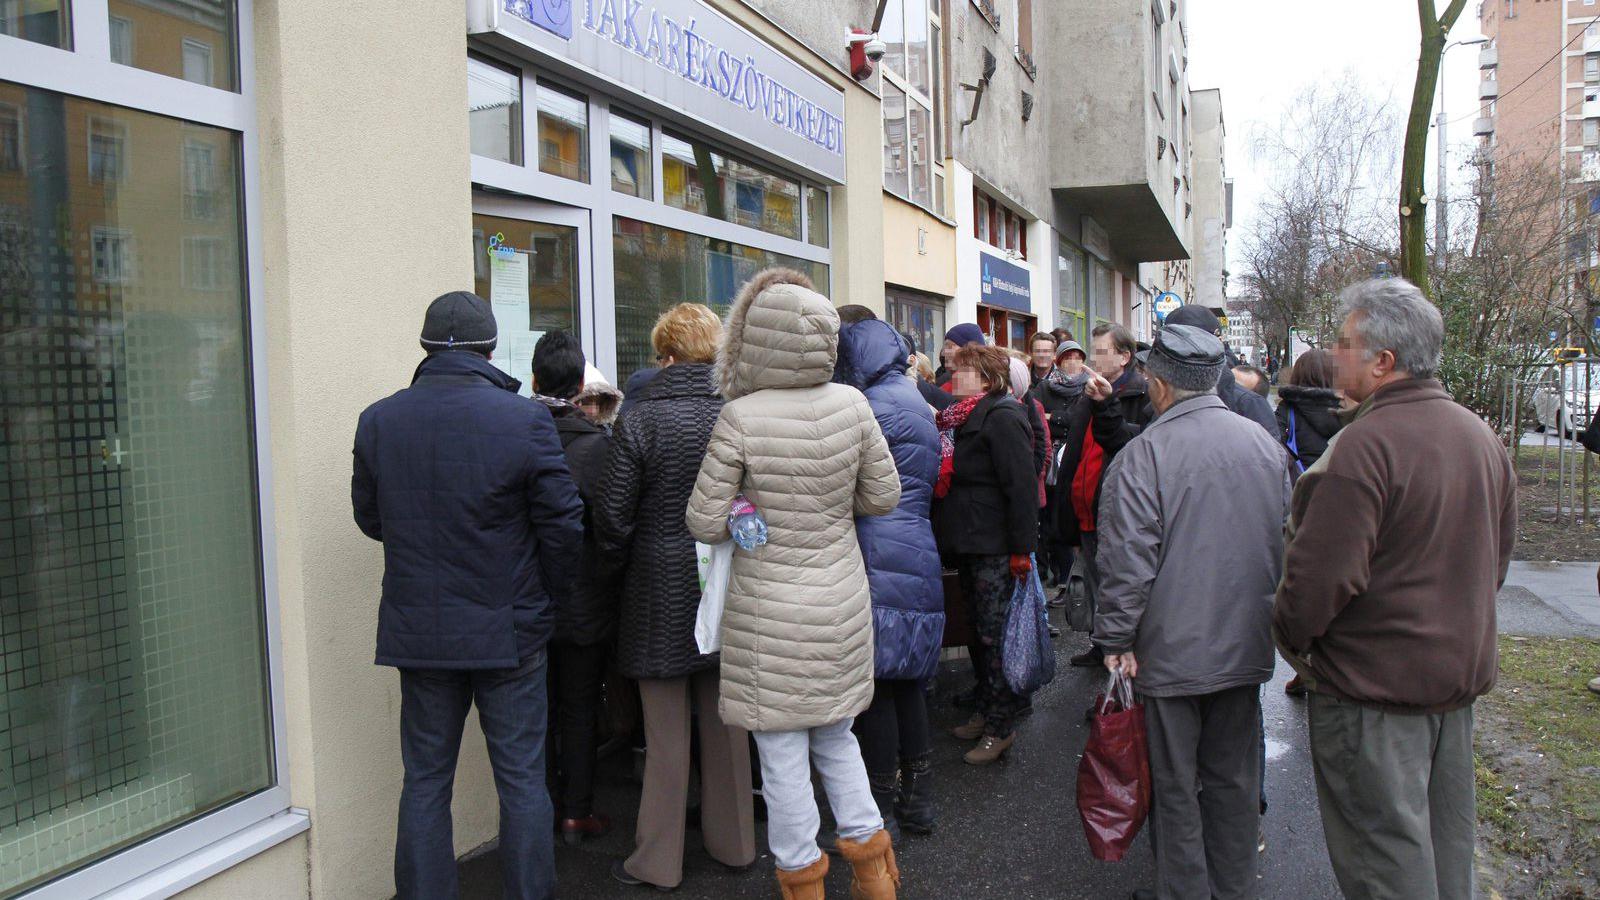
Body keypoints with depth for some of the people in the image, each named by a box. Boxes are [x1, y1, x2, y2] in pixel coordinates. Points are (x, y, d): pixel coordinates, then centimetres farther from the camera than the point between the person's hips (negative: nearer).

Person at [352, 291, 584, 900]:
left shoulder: (377, 421, -3)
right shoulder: (525, 420, -13)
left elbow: (369, 518, 8)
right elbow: (563, 525, -10)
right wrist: (548, 598, 5)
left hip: (416, 631, 3)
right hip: (509, 631, -3)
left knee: (425, 781, 15)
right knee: (521, 780, 10)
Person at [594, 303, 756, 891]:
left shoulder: (640, 419, -13)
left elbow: (613, 516, -10)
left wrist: (624, 560, 9)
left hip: (661, 591, -3)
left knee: (666, 735, 7)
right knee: (726, 724, 16)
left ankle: (658, 861, 20)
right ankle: (733, 842, 30)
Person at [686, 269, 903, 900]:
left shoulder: (740, 417, -18)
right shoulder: (852, 405, -7)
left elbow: (705, 522, -12)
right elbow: (884, 497, 3)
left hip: (769, 610, -5)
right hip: (842, 602, 5)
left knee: (782, 755, 11)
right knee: (836, 737, 23)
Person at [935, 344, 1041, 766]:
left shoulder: (1002, 417, -15)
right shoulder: (962, 417, 14)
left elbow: (1022, 486, -21)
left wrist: (1021, 549, -23)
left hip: (996, 549, -9)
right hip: (968, 545, 9)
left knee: (995, 636, -2)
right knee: (979, 632, 17)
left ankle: (1001, 727, 9)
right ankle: (987, 711, 29)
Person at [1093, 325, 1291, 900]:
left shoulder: (1144, 454, -16)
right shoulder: (1264, 444, 3)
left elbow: (1127, 562, -18)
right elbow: (1286, 543, 13)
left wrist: (1116, 640, -8)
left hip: (1171, 652, -5)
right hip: (1245, 649, 6)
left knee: (1175, 788, 8)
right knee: (1234, 780, 18)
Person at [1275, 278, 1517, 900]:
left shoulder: (1366, 442, -23)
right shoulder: (1482, 436, 6)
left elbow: (1323, 572, -24)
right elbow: (1499, 556, 16)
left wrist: (1291, 636, -6)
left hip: (1376, 684, -8)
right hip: (1462, 669, 9)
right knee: (1446, 835, 21)